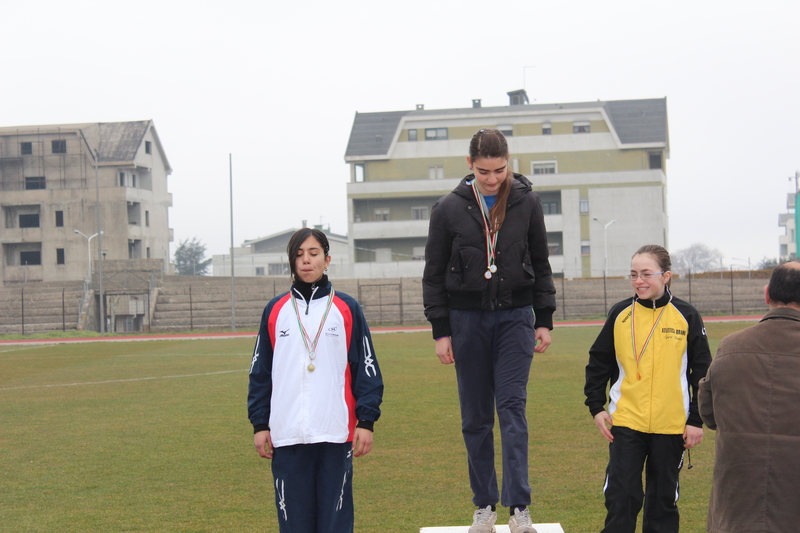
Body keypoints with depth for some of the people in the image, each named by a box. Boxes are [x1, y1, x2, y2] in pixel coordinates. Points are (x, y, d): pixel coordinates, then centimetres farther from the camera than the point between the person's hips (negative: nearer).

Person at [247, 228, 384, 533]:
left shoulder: (347, 309, 6)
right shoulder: (275, 311, 10)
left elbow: (367, 368, 4)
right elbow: (260, 372, 12)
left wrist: (366, 421, -2)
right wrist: (259, 424, 7)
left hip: (335, 433, -1)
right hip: (287, 436, 1)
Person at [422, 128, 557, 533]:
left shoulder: (526, 203, 1)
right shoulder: (449, 209, -2)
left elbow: (541, 265, 9)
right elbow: (434, 275, 3)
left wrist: (544, 321, 5)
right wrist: (440, 331, -1)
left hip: (515, 316, 0)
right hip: (468, 319, 1)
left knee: (512, 408, -9)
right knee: (475, 417, 4)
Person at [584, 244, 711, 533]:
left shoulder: (686, 317, -2)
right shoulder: (620, 314, 1)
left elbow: (702, 372, 2)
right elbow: (598, 363, 9)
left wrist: (697, 420, 0)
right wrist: (596, 407, 1)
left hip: (672, 425, 0)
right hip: (625, 422, 1)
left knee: (664, 498, 10)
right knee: (621, 497, -2)